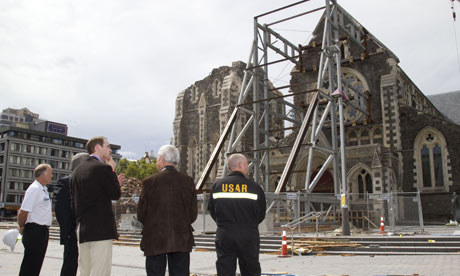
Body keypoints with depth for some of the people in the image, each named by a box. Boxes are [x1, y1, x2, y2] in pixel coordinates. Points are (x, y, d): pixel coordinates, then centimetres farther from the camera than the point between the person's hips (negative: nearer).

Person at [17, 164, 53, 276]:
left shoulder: (44, 190, 13)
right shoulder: (34, 189, -16)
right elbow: (23, 212, -19)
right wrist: (22, 227, -5)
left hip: (43, 231, 9)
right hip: (34, 230, -9)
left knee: (36, 264, 15)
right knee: (30, 266, -3)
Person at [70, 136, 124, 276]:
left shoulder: (77, 170, 15)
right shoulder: (103, 168, -11)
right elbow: (116, 194, -9)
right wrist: (112, 171, 3)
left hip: (82, 230, 8)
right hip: (101, 229, -8)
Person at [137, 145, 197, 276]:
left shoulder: (150, 182, -9)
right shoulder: (188, 181, -1)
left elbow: (141, 215, -3)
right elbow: (193, 214, 2)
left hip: (155, 241, -2)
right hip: (181, 240, 3)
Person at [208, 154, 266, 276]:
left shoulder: (217, 185, 1)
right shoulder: (254, 187, -5)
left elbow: (212, 211, 6)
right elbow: (261, 215, 2)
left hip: (224, 236, 1)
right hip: (248, 237, -1)